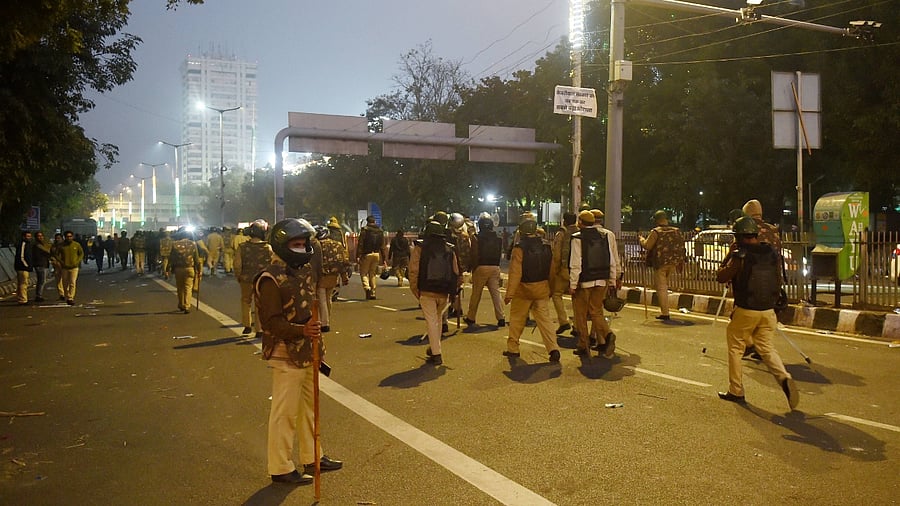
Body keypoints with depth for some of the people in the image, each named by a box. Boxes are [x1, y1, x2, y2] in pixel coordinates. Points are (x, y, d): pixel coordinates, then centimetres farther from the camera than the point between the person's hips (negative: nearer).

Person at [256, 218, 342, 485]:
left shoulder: (305, 271, 10)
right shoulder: (271, 279, -17)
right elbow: (271, 322, -21)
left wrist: (318, 342, 20)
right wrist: (302, 331, -33)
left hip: (308, 353, 9)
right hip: (286, 355, -9)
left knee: (309, 406, 19)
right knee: (285, 412, 0)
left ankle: (312, 457, 33)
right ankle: (281, 468, 12)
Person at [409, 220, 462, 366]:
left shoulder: (420, 248, -4)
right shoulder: (450, 250, 6)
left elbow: (413, 271, -9)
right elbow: (456, 273, 5)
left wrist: (415, 290, -1)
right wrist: (453, 291, 12)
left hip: (427, 292, -3)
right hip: (444, 293, 3)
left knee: (432, 321, 2)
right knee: (437, 319, 22)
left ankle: (436, 354, -2)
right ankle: (433, 348, 32)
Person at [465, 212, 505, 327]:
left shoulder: (476, 238, -8)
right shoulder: (498, 238, 4)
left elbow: (475, 255, -10)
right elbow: (500, 253, 5)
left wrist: (473, 268, -1)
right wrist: (496, 264, 11)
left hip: (481, 267, -3)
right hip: (495, 267, 3)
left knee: (476, 294, 7)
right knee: (496, 292, 5)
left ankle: (470, 318, 17)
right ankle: (501, 318, -1)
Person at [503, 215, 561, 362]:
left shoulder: (519, 248, -15)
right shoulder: (547, 246, 1)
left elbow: (515, 273, -18)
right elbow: (552, 270, 6)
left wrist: (509, 293, -15)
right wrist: (549, 286, 18)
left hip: (524, 289, -4)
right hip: (542, 289, 4)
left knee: (516, 319, 12)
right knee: (545, 319, 6)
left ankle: (512, 348, 20)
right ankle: (553, 348, -7)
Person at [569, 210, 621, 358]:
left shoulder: (577, 238, -12)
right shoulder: (607, 235, 4)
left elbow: (575, 264, -15)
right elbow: (613, 261, 6)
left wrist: (572, 285, -10)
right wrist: (614, 279, 12)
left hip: (584, 281, -5)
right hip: (602, 280, 5)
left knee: (581, 314, 8)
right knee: (596, 311, 15)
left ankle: (583, 346, 13)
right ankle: (607, 335, -9)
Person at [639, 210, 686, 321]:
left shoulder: (656, 232, -11)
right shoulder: (677, 231, 7)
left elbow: (647, 245, -15)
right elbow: (681, 246, 11)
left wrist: (641, 239, 5)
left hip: (660, 263, -6)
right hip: (673, 263, 6)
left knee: (661, 288, -2)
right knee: (665, 286, 19)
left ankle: (665, 313, -5)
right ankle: (664, 311, 22)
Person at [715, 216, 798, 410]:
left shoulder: (740, 256, -13)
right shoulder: (773, 254, 5)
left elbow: (721, 277, -4)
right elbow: (778, 283, 11)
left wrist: (729, 255, 4)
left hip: (745, 311, -5)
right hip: (768, 311, 5)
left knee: (735, 348, 10)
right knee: (766, 348, 14)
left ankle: (736, 391, 14)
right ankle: (784, 378, -11)